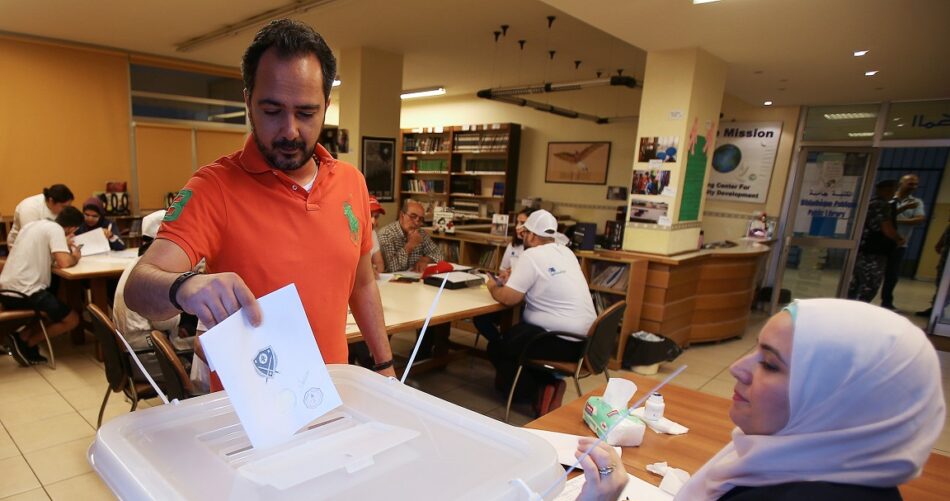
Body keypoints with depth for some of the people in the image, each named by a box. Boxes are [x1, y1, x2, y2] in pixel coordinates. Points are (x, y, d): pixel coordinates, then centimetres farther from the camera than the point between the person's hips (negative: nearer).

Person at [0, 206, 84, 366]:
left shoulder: (33, 224, 14)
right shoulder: (55, 229, -11)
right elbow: (64, 262, -21)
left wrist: (64, 244, 16)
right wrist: (75, 256, 0)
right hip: (24, 293, -9)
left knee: (54, 309, 30)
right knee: (72, 320, 4)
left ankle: (22, 336, 9)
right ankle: (25, 342, 1)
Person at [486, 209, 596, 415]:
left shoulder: (531, 255, -14)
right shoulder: (565, 251, 10)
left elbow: (508, 298, -14)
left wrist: (493, 287, 6)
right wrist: (513, 280, 19)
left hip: (562, 340, -8)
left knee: (496, 348, 8)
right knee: (515, 331, 27)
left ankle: (542, 387, 1)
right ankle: (548, 384, 14)